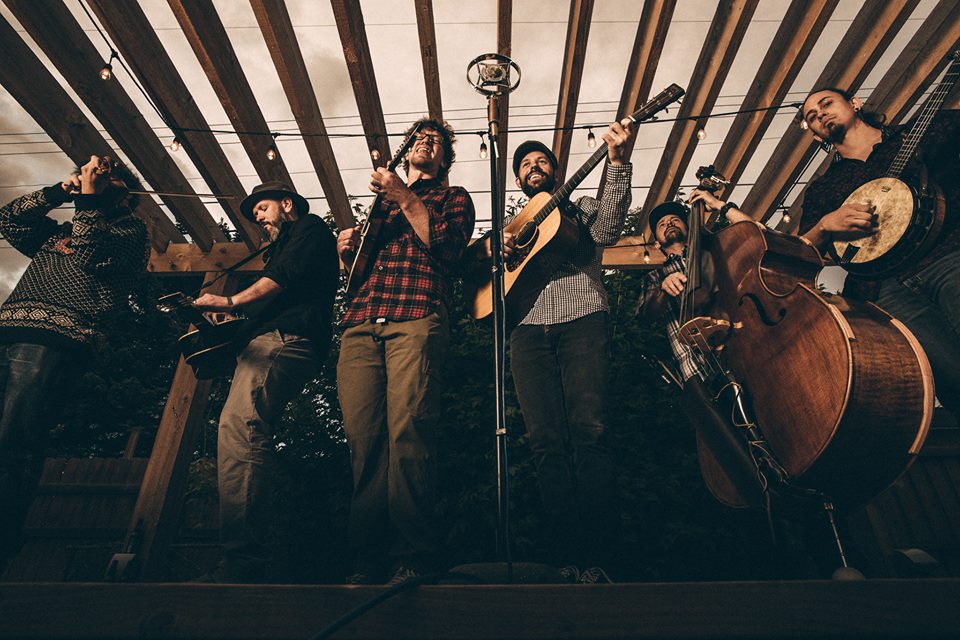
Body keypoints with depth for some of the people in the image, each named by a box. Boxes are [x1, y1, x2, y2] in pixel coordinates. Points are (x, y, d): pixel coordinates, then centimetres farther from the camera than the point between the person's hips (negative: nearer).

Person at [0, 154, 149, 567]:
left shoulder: (131, 229, 11)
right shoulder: (58, 231, 34)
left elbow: (92, 254, -5)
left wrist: (89, 196, 1)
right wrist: (57, 192, 19)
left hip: (55, 341, -7)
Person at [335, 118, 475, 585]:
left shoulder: (453, 196, 22)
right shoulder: (380, 199, 34)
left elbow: (447, 245, 1)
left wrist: (406, 197, 0)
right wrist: (347, 249, 12)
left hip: (417, 319, -4)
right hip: (360, 322, 5)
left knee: (407, 430, -18)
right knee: (363, 438, -5)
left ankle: (414, 557, -10)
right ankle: (371, 558, 1)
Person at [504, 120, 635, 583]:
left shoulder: (582, 208, 24)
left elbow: (606, 230, -1)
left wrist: (616, 161, -12)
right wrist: (497, 252, 0)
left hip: (583, 321, -2)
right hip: (529, 330, 2)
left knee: (587, 432, -14)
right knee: (547, 441, -8)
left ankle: (596, 556, -8)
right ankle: (566, 559, -3)